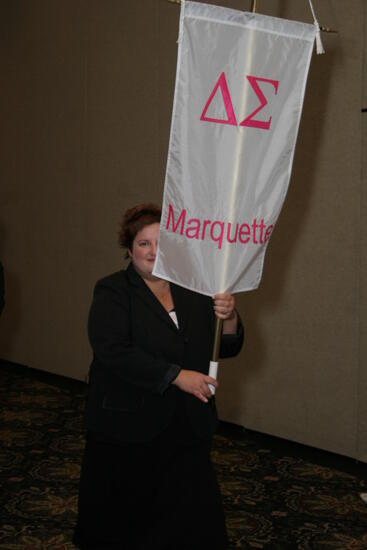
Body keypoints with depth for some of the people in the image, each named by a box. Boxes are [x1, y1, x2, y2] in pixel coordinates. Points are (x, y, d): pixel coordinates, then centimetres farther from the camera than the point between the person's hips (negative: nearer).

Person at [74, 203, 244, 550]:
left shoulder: (193, 293, 8)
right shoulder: (112, 292, -5)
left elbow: (227, 348, 9)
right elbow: (112, 351, -20)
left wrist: (228, 318, -13)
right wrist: (177, 376, -22)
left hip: (189, 430, 4)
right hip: (129, 429, -4)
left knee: (194, 522, 7)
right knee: (125, 520, 9)